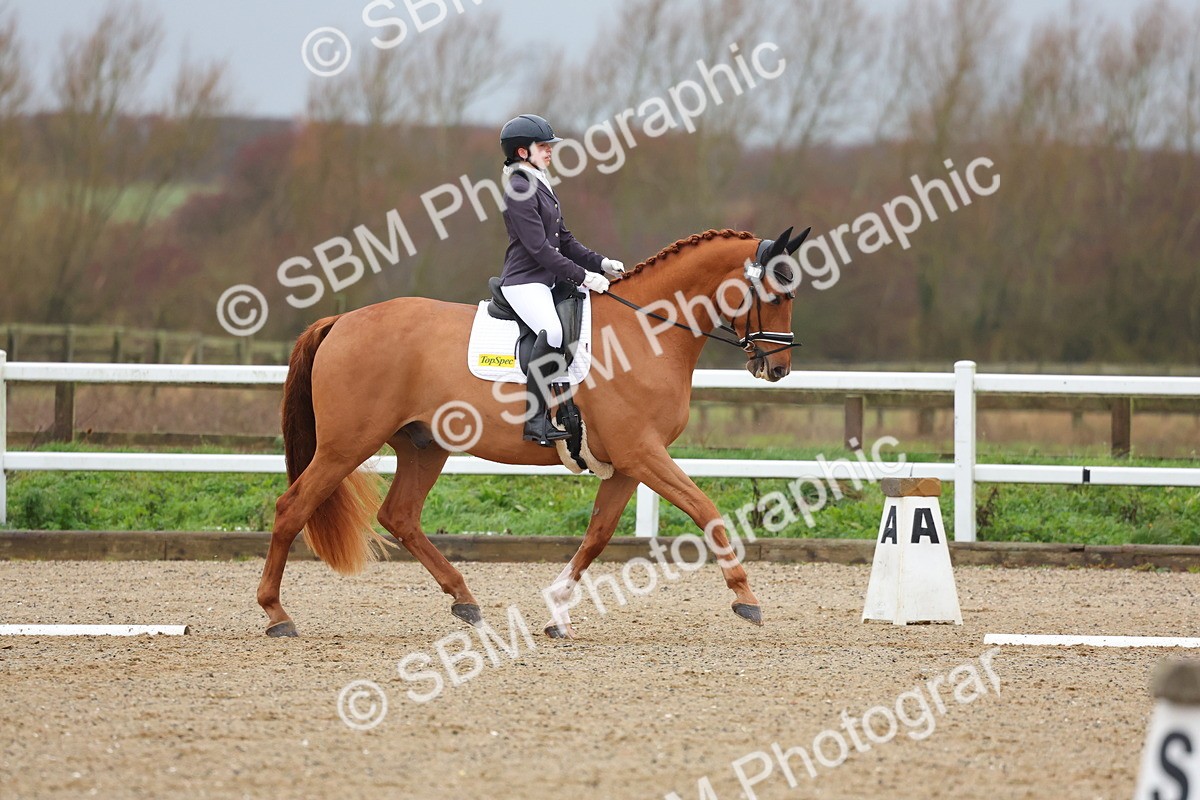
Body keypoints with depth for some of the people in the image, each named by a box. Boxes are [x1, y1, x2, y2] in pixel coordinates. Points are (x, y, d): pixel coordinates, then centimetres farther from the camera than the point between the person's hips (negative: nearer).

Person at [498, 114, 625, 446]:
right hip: (524, 282, -11)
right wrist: (582, 276, -19)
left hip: (548, 281, 11)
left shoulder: (543, 188, 18)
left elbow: (564, 241, 21)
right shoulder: (520, 190, -13)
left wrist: (600, 263, 8)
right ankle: (536, 420, -32)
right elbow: (539, 247, -19)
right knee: (553, 331, -33)